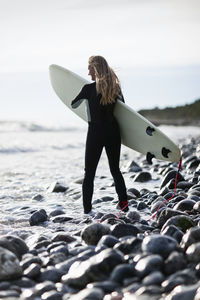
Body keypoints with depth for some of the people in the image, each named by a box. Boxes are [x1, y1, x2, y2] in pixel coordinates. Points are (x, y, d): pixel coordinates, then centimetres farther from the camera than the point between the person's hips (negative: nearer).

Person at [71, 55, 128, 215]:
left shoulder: (89, 89, -13)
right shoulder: (115, 87, 0)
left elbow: (73, 105, 2)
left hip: (96, 133, -4)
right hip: (113, 132, 4)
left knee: (89, 173, 6)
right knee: (115, 170, 18)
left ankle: (87, 209, 5)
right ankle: (123, 204, 18)